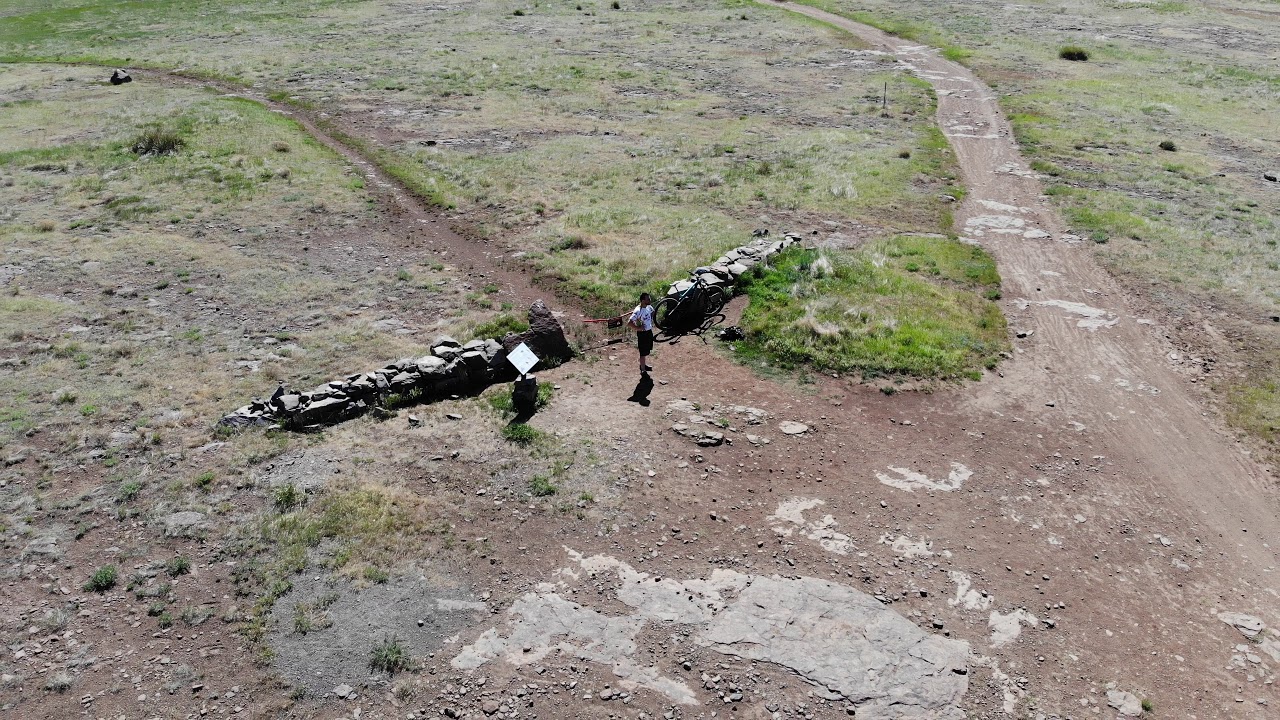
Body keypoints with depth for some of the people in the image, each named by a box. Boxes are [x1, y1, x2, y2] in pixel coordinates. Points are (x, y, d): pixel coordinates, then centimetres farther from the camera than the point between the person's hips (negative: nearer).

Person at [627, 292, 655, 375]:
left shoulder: (649, 307, -2)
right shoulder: (638, 311, -27)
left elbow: (652, 312, 24)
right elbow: (629, 322, -32)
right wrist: (638, 328, -25)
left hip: (649, 331, 8)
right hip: (642, 333, -8)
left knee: (647, 350, 23)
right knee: (643, 352, 2)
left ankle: (643, 365, 42)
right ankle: (643, 370, 14)